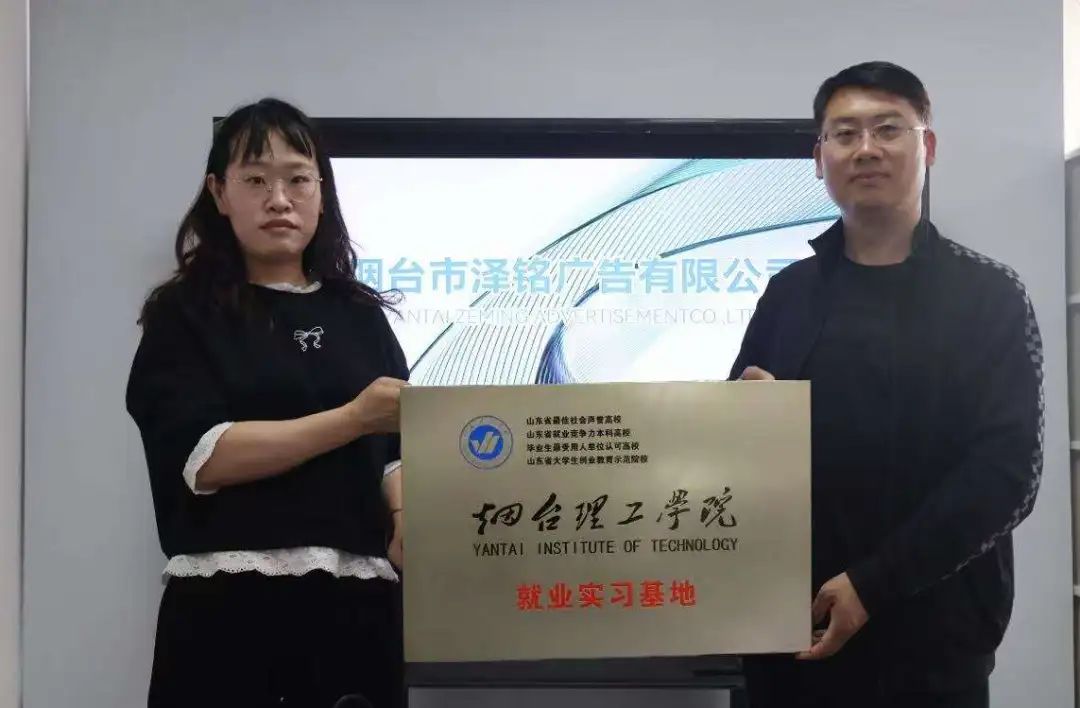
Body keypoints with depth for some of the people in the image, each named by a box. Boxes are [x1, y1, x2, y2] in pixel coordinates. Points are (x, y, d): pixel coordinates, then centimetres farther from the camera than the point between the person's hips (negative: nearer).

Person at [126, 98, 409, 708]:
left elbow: (396, 449, 9)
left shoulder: (359, 314, 12)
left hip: (359, 599, 3)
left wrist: (410, 526, -10)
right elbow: (202, 457, -10)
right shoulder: (185, 314, 3)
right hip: (232, 604, -3)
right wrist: (352, 419, -16)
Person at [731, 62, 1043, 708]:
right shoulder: (789, 294, 8)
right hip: (794, 627, 3)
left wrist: (872, 584, -16)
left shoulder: (989, 296, -2)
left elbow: (1006, 473, -10)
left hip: (931, 637, -3)